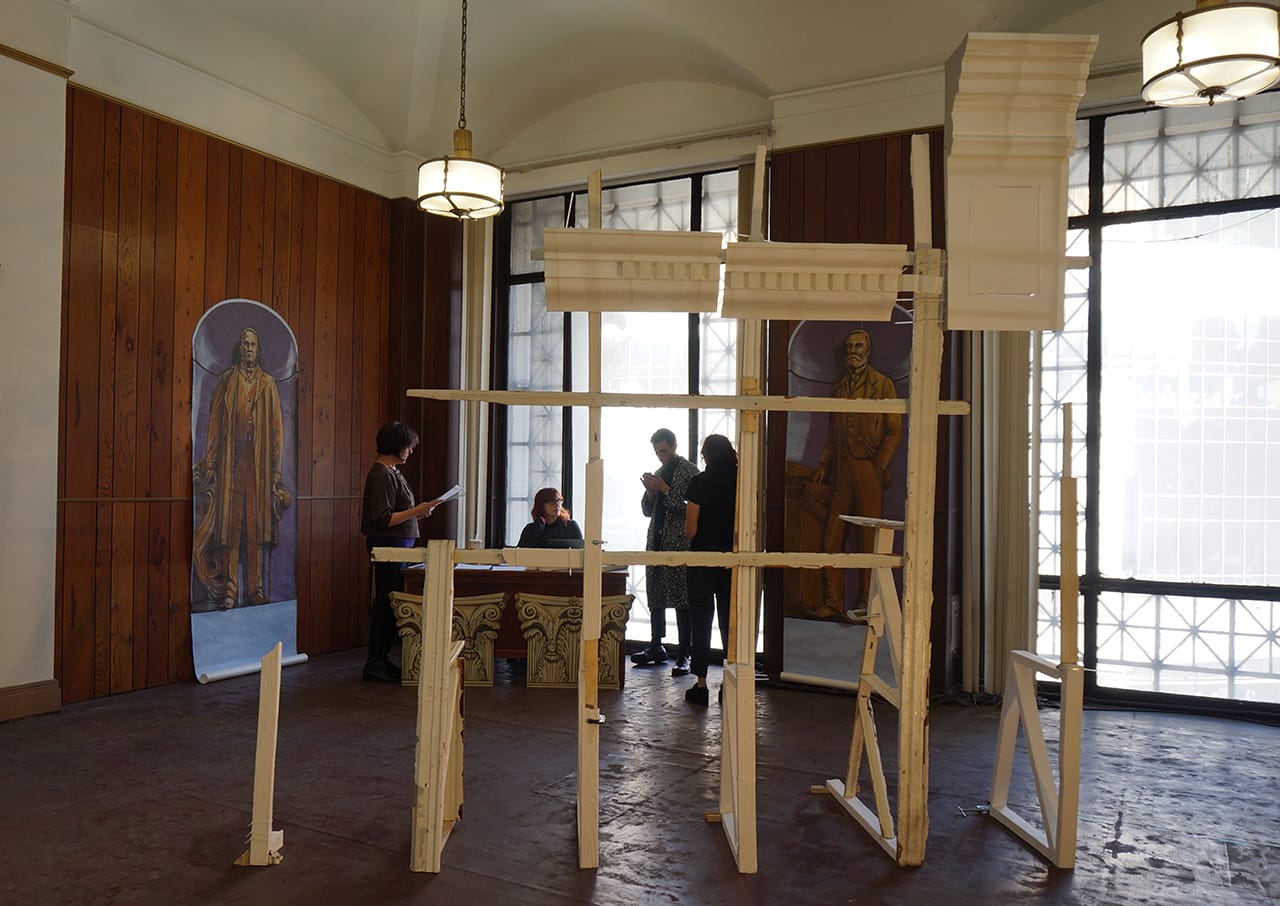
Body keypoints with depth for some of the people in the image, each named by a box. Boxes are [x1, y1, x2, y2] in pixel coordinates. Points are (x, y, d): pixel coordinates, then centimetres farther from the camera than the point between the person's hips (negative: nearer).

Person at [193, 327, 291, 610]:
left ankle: (256, 589, 6)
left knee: (257, 521, 1)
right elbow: (215, 424, 6)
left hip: (260, 461, 1)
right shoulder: (226, 381, 9)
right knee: (230, 522, -3)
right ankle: (229, 591, -1)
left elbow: (276, 427, 8)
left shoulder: (268, 384, 11)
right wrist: (210, 463, -1)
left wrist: (276, 468, 2)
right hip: (231, 460, -1)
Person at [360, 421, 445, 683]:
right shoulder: (382, 475, -16)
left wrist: (417, 512, 13)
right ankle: (375, 663, 3)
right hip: (388, 545, -10)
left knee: (387, 603, 13)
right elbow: (383, 519, -21)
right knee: (386, 602, -5)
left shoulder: (390, 472, 15)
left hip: (396, 546, 10)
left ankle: (381, 659, 20)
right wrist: (417, 511, -22)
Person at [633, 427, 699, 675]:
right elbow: (647, 510, 18)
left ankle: (684, 655, -5)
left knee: (681, 600, -8)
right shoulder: (659, 472, 18)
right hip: (656, 542, 7)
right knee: (655, 598, 10)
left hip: (679, 545, -7)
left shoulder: (689, 471, -4)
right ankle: (656, 647, 21)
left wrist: (665, 489, -16)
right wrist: (650, 491, -1)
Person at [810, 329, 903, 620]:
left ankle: (866, 603, 4)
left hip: (869, 468, -5)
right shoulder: (840, 386, 19)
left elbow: (894, 430, -1)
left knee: (869, 539, -3)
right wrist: (824, 464, 13)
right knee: (832, 537, 1)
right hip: (841, 470, 5)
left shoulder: (883, 384, 4)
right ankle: (833, 603, 7)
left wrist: (881, 464, -11)